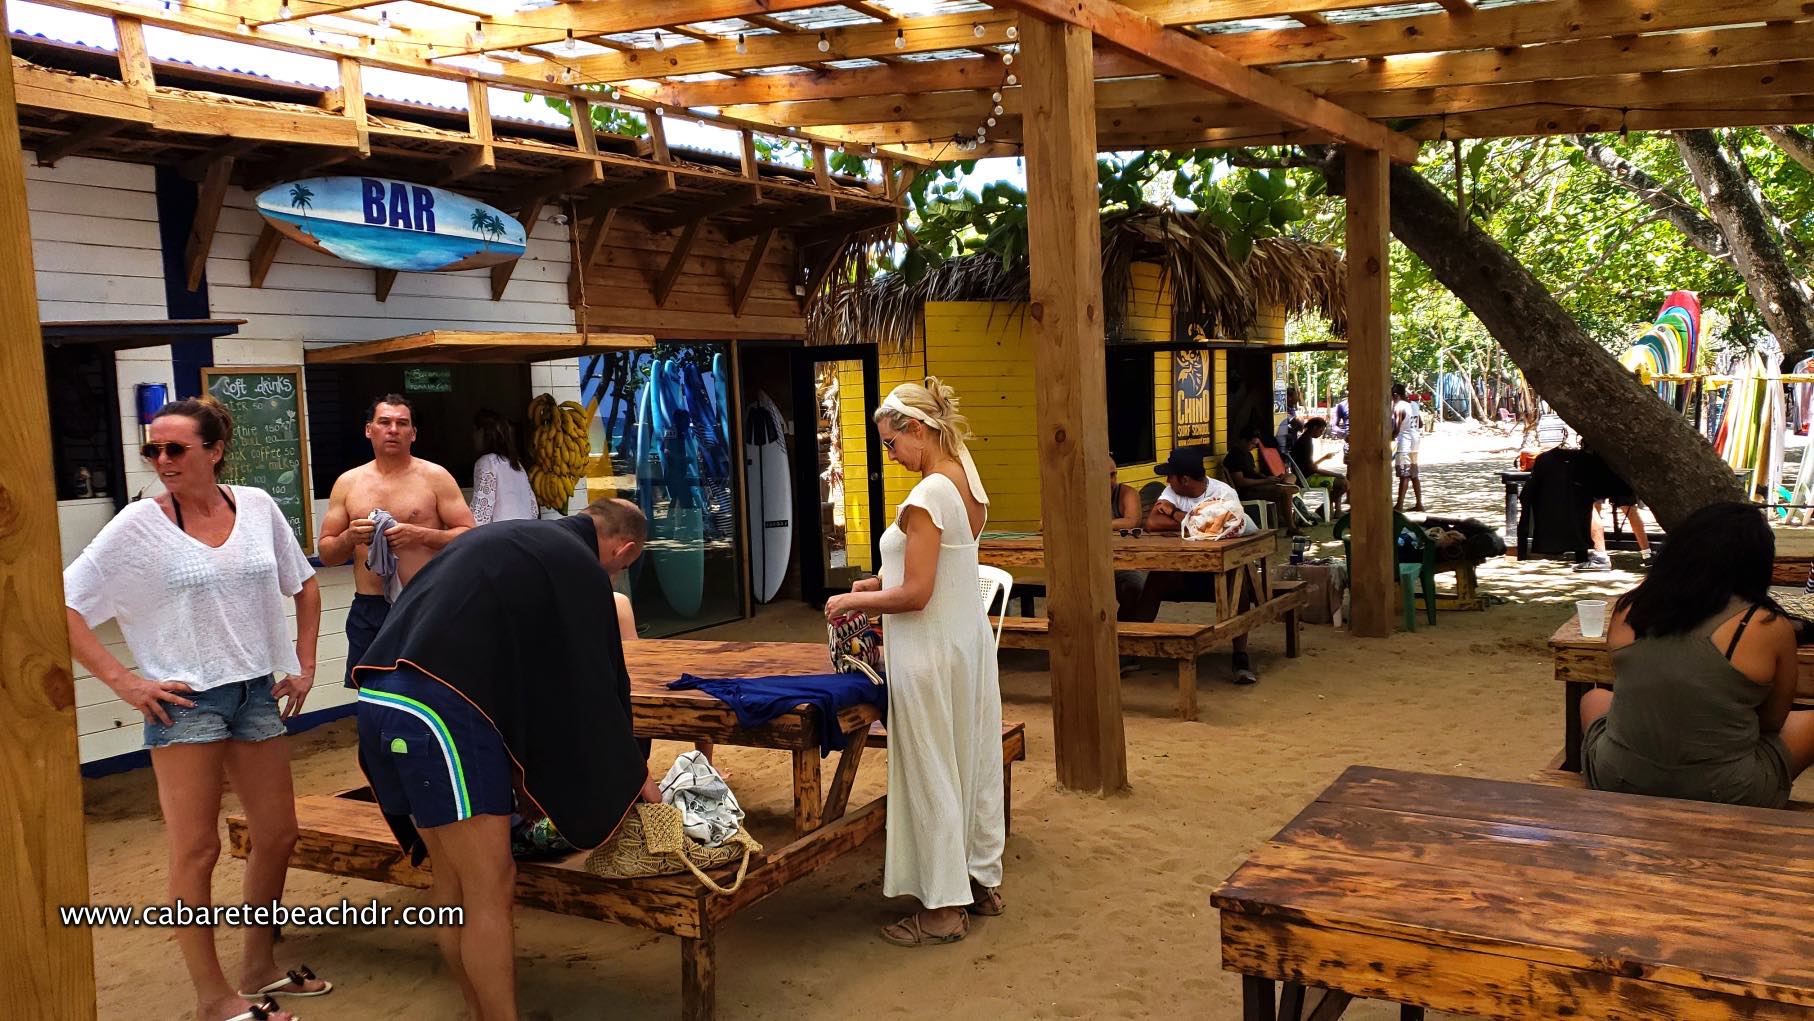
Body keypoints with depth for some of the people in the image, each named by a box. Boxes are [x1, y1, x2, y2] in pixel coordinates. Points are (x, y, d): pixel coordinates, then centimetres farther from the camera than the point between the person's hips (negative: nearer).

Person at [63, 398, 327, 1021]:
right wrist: (122, 681, -13)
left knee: (278, 836, 12)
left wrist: (304, 665, 9)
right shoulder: (139, 525, -8)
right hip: (185, 700, -4)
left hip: (257, 692, 5)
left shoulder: (256, 507, 2)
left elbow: (304, 586, 15)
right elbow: (65, 605, -9)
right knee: (197, 850, 1)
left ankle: (259, 966, 30)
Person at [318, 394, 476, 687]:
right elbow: (325, 554, 13)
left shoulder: (435, 477, 2)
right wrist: (350, 538, -9)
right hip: (369, 609, 3)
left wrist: (421, 535, -17)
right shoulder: (347, 483, 10)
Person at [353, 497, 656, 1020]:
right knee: (491, 893, -2)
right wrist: (635, 775, 19)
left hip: (382, 693, 9)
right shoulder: (580, 569, 0)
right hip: (441, 708, -9)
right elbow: (598, 683, 4)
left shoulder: (505, 539, 25)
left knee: (453, 883, 17)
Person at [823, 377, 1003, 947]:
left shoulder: (928, 495, -20)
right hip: (970, 640, 9)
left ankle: (944, 909, 12)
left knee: (931, 775, 2)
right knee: (974, 763, 17)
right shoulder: (969, 484, 7)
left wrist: (853, 601, -7)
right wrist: (880, 585, 11)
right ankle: (982, 880, 31)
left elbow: (915, 594, -22)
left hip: (931, 652, -9)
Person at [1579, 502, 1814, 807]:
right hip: (1723, 798, -2)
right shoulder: (1769, 627, -13)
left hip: (1617, 783, 3)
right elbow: (1772, 721, 3)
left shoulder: (1629, 608, -5)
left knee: (1594, 699, 34)